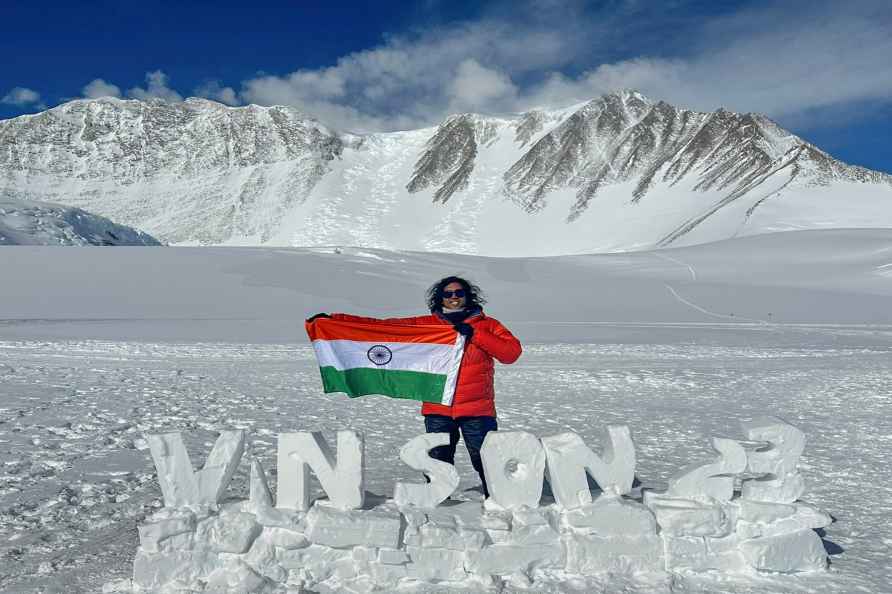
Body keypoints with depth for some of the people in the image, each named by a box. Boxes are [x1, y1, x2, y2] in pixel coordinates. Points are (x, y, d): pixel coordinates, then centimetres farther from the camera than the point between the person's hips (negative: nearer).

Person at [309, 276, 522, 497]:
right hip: (437, 411, 2)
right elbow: (382, 326, 4)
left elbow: (512, 352, -8)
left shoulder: (487, 325, 4)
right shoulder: (426, 324, 8)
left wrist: (474, 334, -15)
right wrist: (334, 319, -2)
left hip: (477, 411, -2)